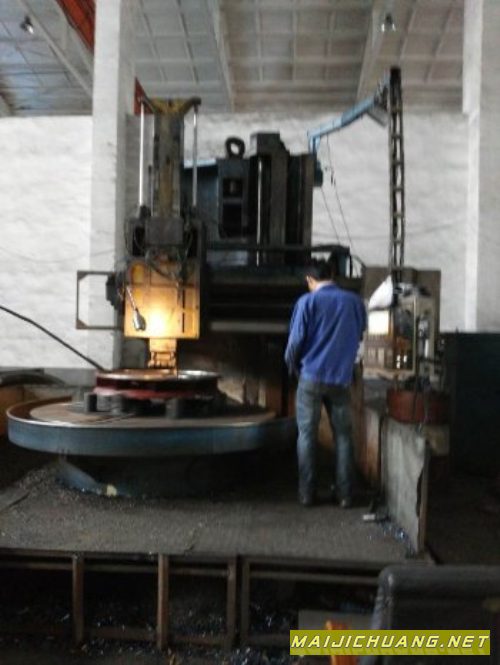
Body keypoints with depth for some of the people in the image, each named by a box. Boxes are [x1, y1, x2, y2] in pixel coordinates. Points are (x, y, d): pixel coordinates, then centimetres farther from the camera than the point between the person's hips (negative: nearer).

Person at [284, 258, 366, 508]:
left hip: (311, 377, -2)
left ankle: (307, 493, 11)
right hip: (341, 379, 3)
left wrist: (292, 367, 10)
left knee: (307, 435, 7)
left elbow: (296, 341, -8)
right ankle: (345, 494, 14)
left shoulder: (307, 301, -7)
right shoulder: (355, 301, 4)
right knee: (343, 436, 11)